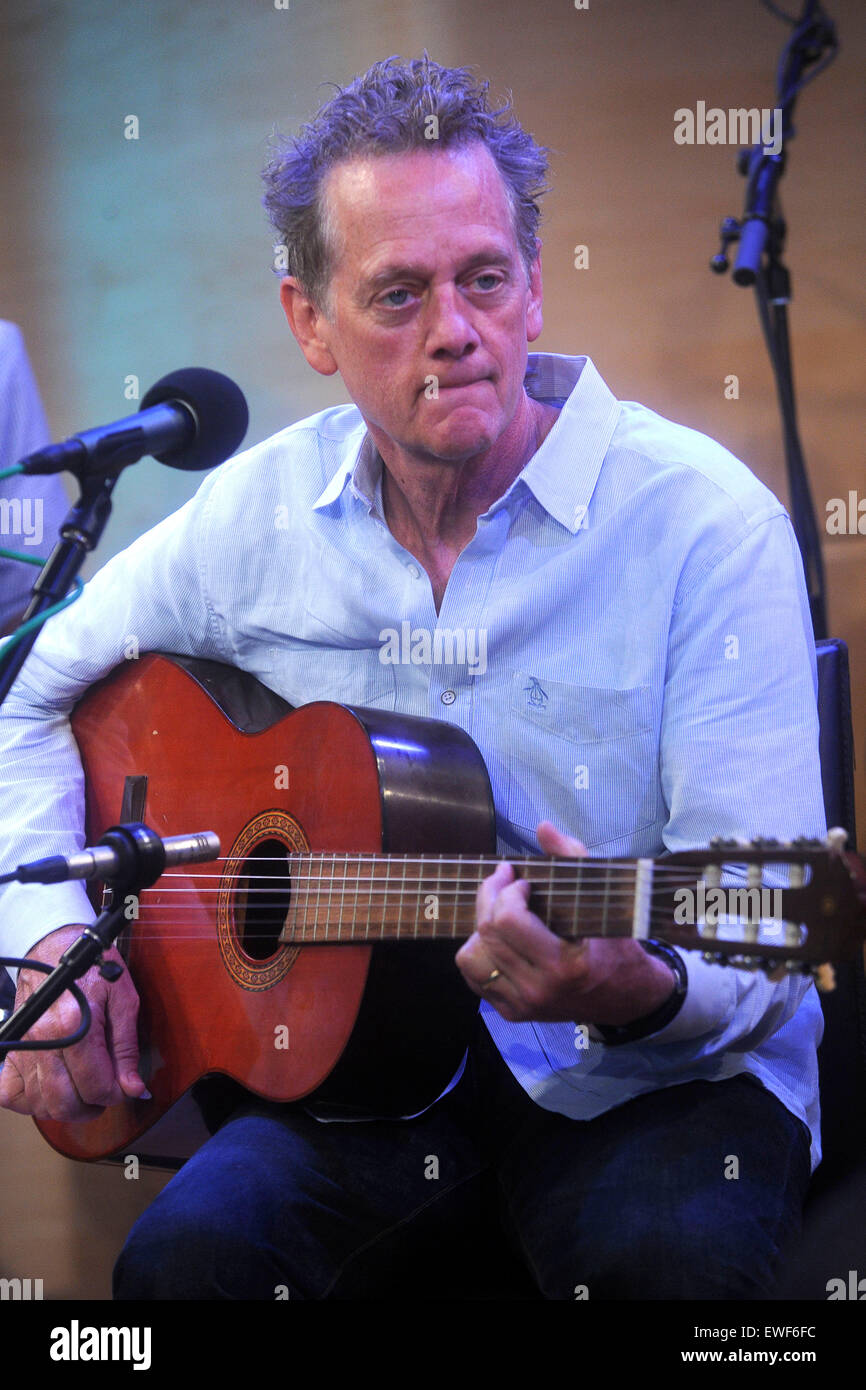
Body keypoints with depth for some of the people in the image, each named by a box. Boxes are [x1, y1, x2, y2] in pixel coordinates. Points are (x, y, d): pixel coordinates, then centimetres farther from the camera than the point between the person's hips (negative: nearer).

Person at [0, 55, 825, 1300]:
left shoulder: (708, 528, -12)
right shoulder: (262, 511, 2)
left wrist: (642, 992, -38)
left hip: (645, 1073, -2)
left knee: (672, 1253, -34)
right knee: (189, 1251, -25)